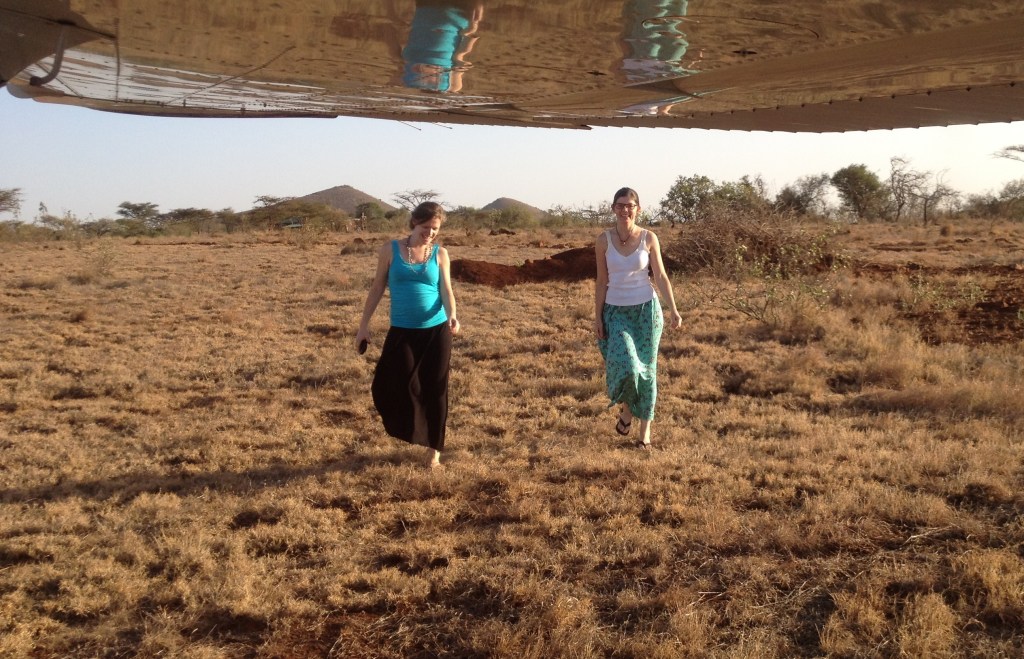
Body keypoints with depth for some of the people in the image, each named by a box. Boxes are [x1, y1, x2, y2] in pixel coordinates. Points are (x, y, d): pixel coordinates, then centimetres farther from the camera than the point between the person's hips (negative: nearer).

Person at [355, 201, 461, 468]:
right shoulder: (391, 249, -1)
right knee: (401, 387, -5)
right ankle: (410, 433, 22)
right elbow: (378, 287, 5)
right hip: (402, 330, 0)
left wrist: (452, 315, -26)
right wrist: (364, 324, 4)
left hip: (436, 330, 1)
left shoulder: (440, 254, 1)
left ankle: (434, 449, 17)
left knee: (435, 390, 4)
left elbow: (446, 290, -6)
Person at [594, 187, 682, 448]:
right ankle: (626, 408, 13)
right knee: (624, 364, -18)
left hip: (646, 309, 0)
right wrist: (598, 317, 1)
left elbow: (661, 276, -2)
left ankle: (645, 427, 19)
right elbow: (602, 281, 3)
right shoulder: (604, 240, -3)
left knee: (646, 368, 5)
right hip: (616, 311, 0)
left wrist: (673, 309, -11)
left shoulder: (649, 238, -4)